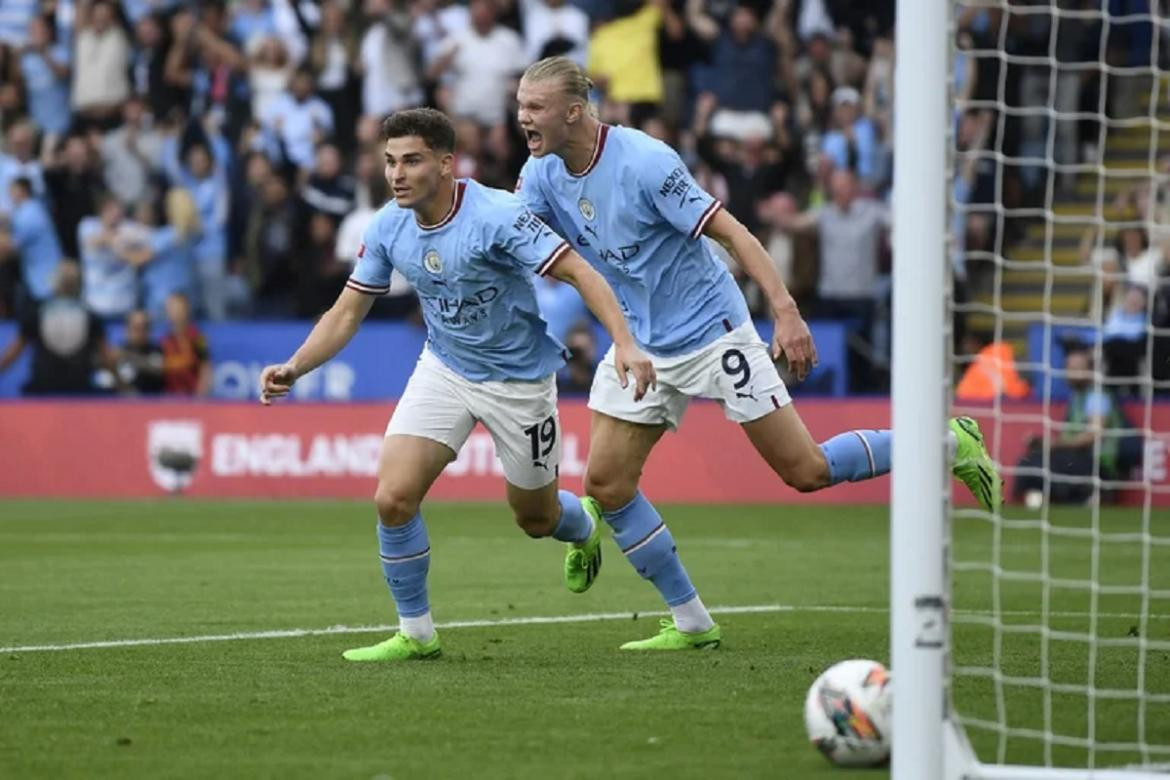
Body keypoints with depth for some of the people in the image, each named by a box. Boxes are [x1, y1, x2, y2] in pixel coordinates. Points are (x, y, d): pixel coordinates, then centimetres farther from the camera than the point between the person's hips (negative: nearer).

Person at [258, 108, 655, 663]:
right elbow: (348, 311, 1)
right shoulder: (389, 228, -9)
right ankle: (415, 633, 3)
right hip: (444, 368, 4)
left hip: (518, 377, -4)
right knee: (393, 497, -15)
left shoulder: (496, 216, -26)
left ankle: (585, 526, 51)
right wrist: (295, 367, -15)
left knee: (535, 518, 12)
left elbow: (579, 272, -26)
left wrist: (625, 343, -39)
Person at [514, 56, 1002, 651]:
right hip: (642, 344, 7)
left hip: (711, 331, -7)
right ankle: (690, 623, 8)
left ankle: (949, 444, 16)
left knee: (805, 471, -6)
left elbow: (730, 231, -21)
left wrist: (786, 312, -28)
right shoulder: (542, 174, -2)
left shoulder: (644, 162, -22)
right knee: (605, 483, -4)